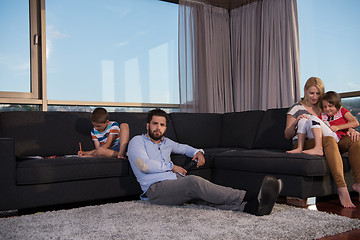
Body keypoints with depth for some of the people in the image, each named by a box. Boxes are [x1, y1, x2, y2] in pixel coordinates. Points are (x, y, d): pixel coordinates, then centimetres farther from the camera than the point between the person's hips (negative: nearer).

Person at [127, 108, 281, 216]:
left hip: (177, 182, 6)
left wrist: (197, 152, 20)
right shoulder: (137, 141, 8)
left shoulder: (165, 142, 29)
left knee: (206, 194, -27)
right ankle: (251, 196, -46)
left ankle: (254, 206, -52)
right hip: (156, 188, -6)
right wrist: (171, 167, -1)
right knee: (194, 182, -35)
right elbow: (144, 165, -10)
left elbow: (184, 148, 44)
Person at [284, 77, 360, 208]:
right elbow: (287, 135, 5)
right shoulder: (297, 108, 9)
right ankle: (341, 187, -42)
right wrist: (295, 123, -15)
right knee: (329, 140, -37)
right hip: (303, 145, -5)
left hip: (324, 145, 5)